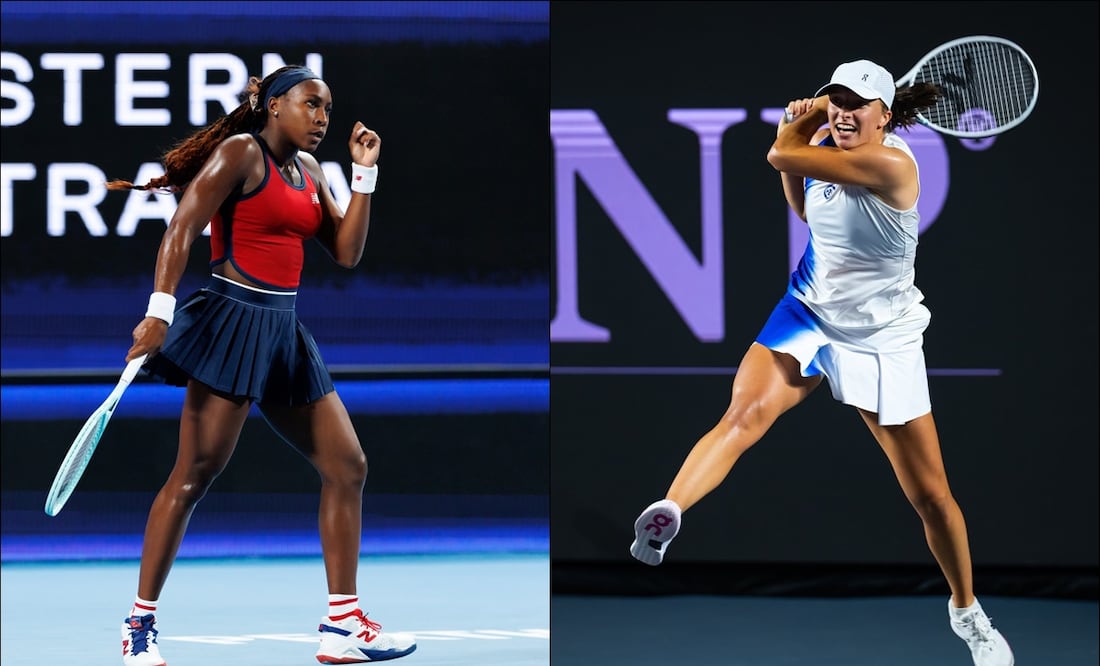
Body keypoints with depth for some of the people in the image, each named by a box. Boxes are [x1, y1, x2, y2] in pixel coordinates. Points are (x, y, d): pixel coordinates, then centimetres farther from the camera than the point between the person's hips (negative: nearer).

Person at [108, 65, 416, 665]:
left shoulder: (308, 171, 16)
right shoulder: (241, 152, -6)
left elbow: (346, 252, 15)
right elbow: (181, 230, -14)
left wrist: (365, 173, 8)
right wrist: (160, 309, -25)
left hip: (283, 330, 8)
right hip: (234, 319, -8)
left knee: (348, 467, 6)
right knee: (195, 474, -9)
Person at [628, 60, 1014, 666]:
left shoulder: (891, 165, -23)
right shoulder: (822, 152, -2)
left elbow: (780, 156, -23)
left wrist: (791, 140, 0)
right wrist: (807, 116, 5)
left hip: (883, 339, -4)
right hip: (808, 315, 4)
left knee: (931, 495, 4)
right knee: (745, 412, -28)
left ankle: (966, 610, 27)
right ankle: (665, 514, -46)